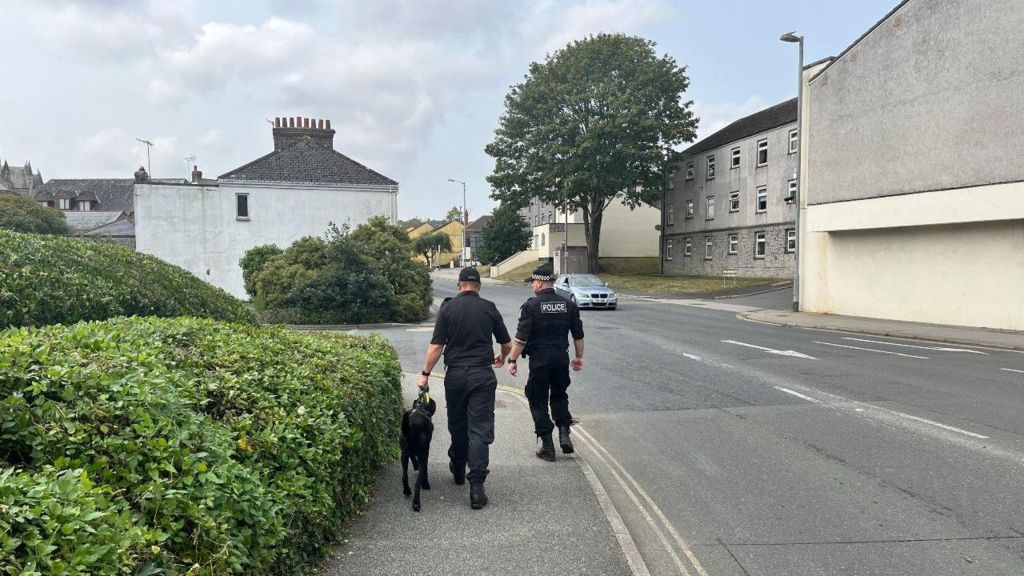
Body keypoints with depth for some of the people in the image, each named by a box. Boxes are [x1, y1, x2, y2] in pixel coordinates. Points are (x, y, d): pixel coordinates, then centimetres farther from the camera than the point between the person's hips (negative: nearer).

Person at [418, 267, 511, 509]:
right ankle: (476, 485, -9)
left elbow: (436, 346, -6)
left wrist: (425, 374, 3)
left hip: (455, 374, 1)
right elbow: (507, 344, 8)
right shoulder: (489, 308, 1)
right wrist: (502, 358, 30)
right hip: (482, 375, -1)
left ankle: (458, 470, 38)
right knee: (480, 429, -2)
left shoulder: (447, 308, 0)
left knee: (457, 425, 19)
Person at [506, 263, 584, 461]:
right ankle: (564, 432, 6)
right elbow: (578, 335, 8)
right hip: (561, 358, 4)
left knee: (538, 401, 7)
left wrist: (512, 360, -5)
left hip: (539, 359, -4)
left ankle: (547, 446, 7)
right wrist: (579, 357, 20)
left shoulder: (531, 306, -10)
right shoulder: (568, 305, 4)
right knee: (559, 396, 23)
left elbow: (521, 338, -13)